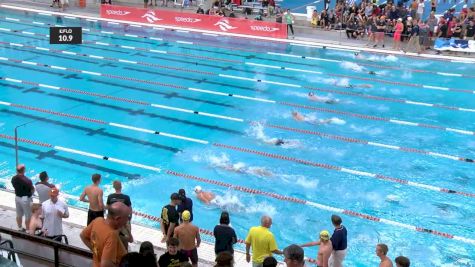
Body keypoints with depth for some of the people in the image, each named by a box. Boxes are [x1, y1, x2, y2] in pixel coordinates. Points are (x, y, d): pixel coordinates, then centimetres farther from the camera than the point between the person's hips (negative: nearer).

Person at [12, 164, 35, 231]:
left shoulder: (13, 178, -9)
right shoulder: (27, 180, -28)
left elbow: (15, 187, 6)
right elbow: (32, 190, -15)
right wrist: (30, 194, 6)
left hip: (17, 197, 6)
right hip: (25, 199, -6)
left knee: (19, 215, 21)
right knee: (28, 216, 9)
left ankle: (20, 228, 37)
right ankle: (28, 231, 18)